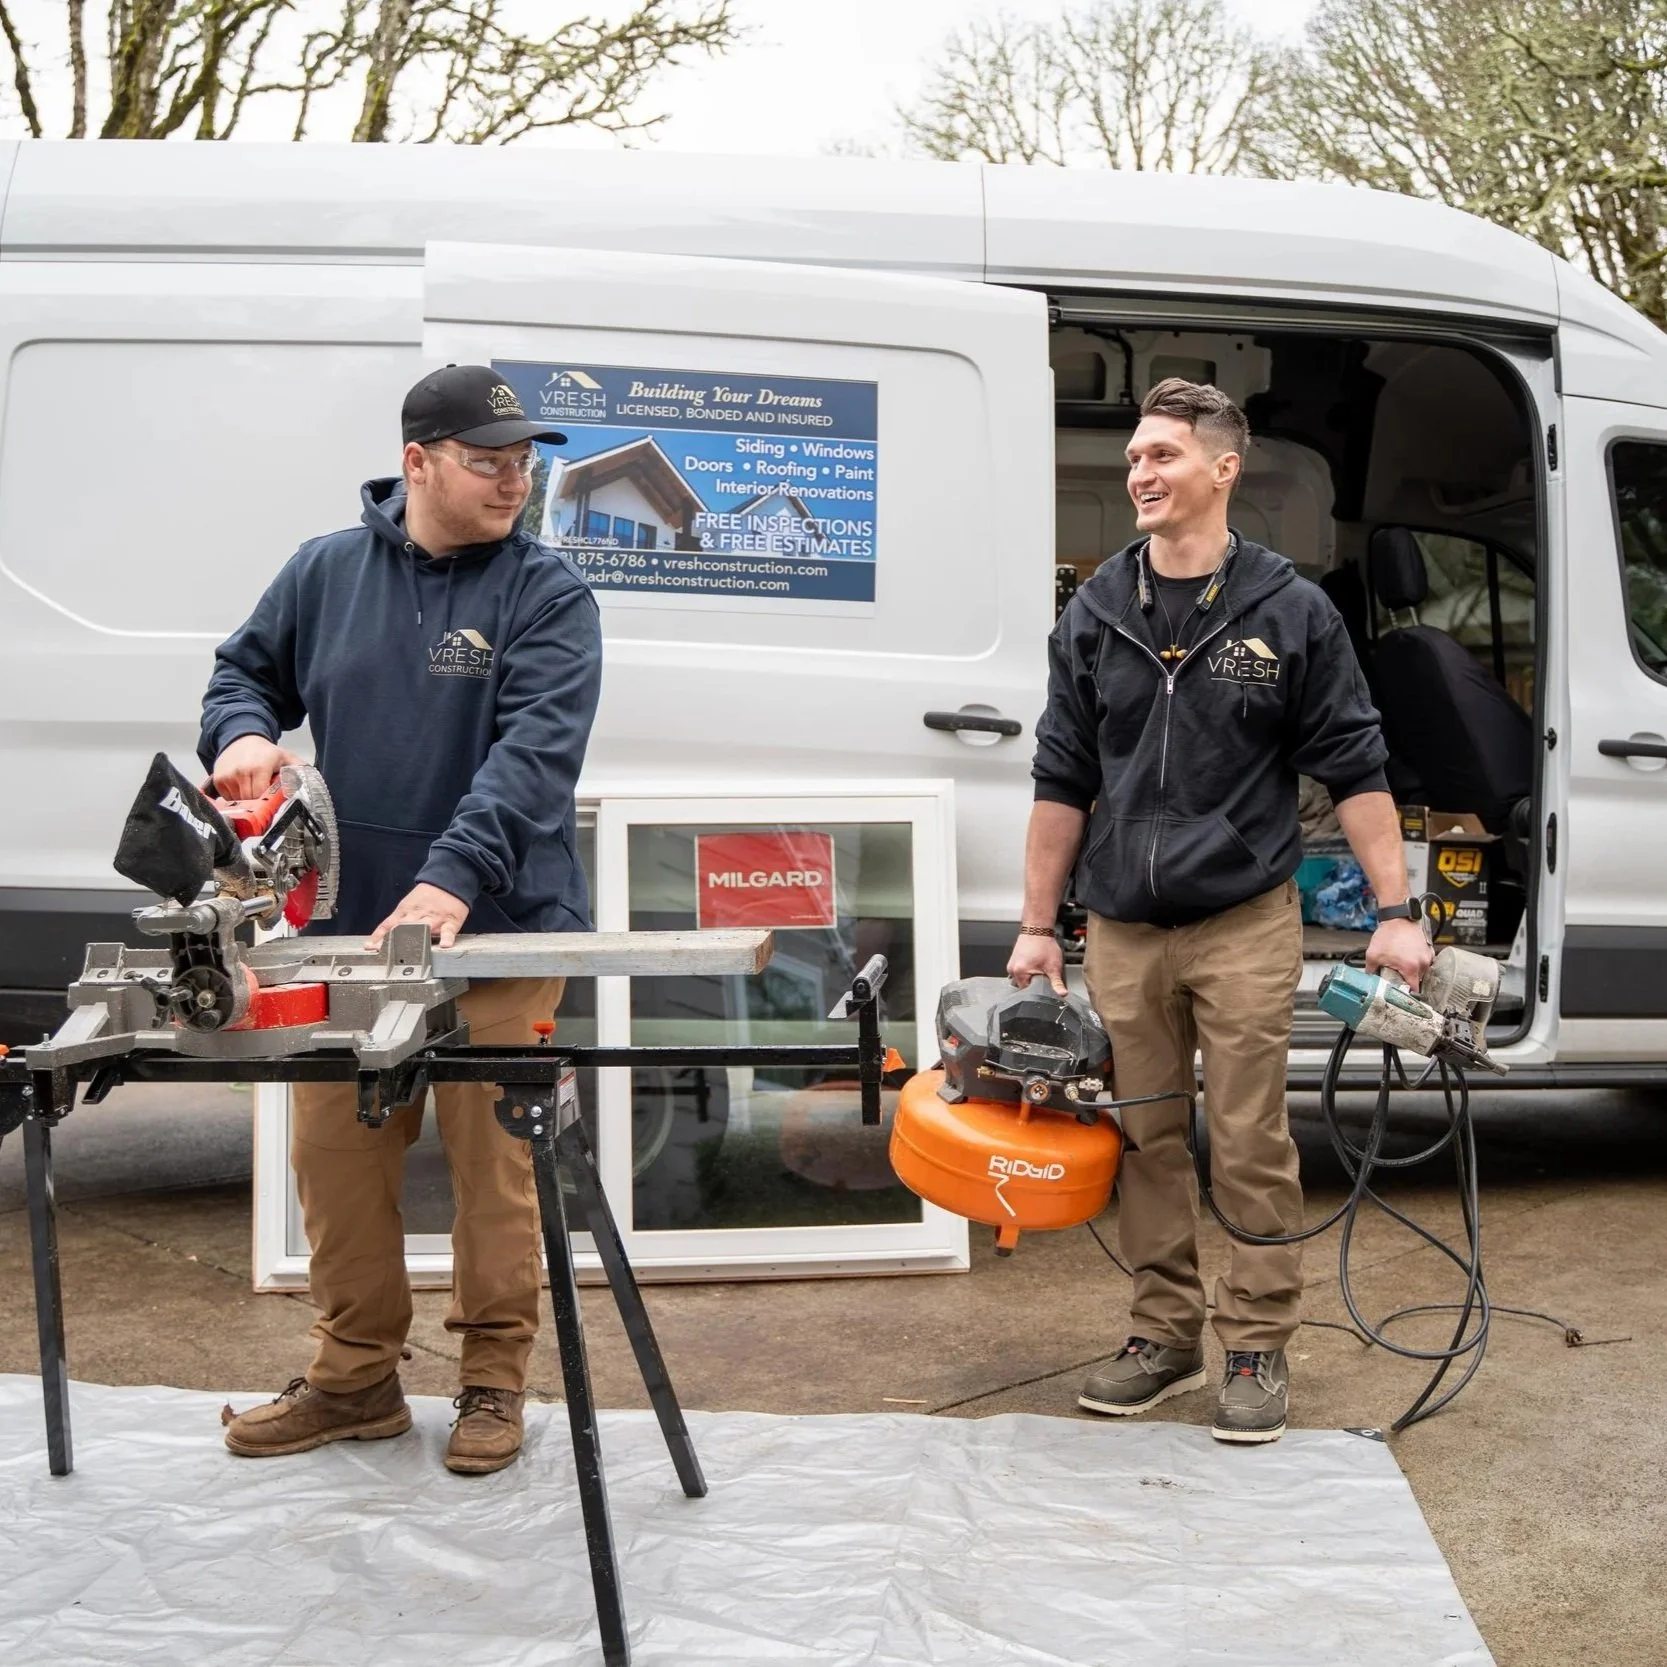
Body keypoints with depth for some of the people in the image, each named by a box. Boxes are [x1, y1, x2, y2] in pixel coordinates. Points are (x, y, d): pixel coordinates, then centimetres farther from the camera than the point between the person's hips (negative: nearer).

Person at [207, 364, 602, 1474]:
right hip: (347, 925, 4)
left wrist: (454, 879, -30)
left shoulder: (548, 593, -4)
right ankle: (356, 1376, 27)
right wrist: (244, 733, -6)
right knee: (336, 1155, 10)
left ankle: (495, 1381, 21)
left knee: (495, 1164, 3)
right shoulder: (326, 572, 8)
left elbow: (536, 750, -17)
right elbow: (245, 672, 19)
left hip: (497, 927, -3)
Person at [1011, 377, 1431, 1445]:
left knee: (1252, 1144, 1)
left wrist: (1396, 912, -6)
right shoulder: (1095, 618, 7)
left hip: (1245, 925, -3)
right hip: (1122, 932, 3)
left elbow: (1356, 769, 0)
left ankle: (1259, 1348, 15)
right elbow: (1063, 783, 10)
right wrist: (1038, 926, 8)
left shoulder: (1290, 613, -1)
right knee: (1147, 1142, 10)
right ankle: (1166, 1337, 23)